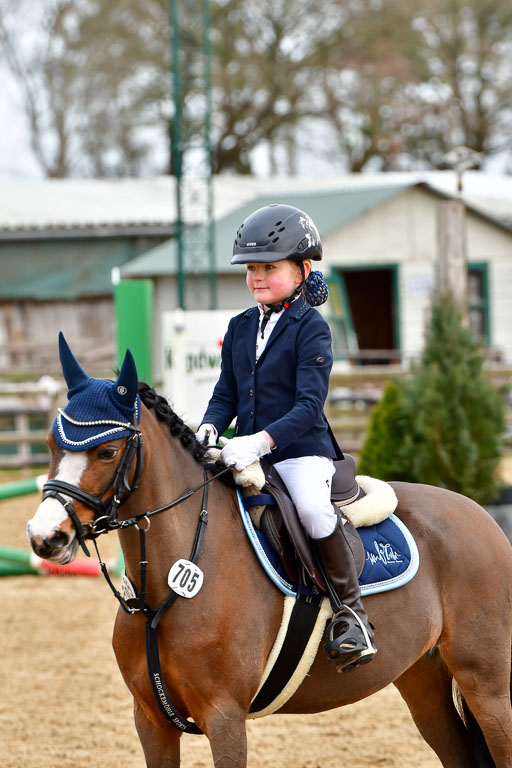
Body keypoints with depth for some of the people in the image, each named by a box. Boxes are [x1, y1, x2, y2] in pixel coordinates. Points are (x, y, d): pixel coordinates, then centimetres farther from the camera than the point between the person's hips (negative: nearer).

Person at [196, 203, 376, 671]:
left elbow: (309, 405, -17)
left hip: (301, 450, -7)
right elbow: (226, 394, 16)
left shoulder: (311, 329, -7)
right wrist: (210, 427, -7)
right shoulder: (240, 328, 13)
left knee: (312, 509, -34)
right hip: (247, 454, 7)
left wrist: (262, 441, -30)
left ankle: (351, 611, -19)